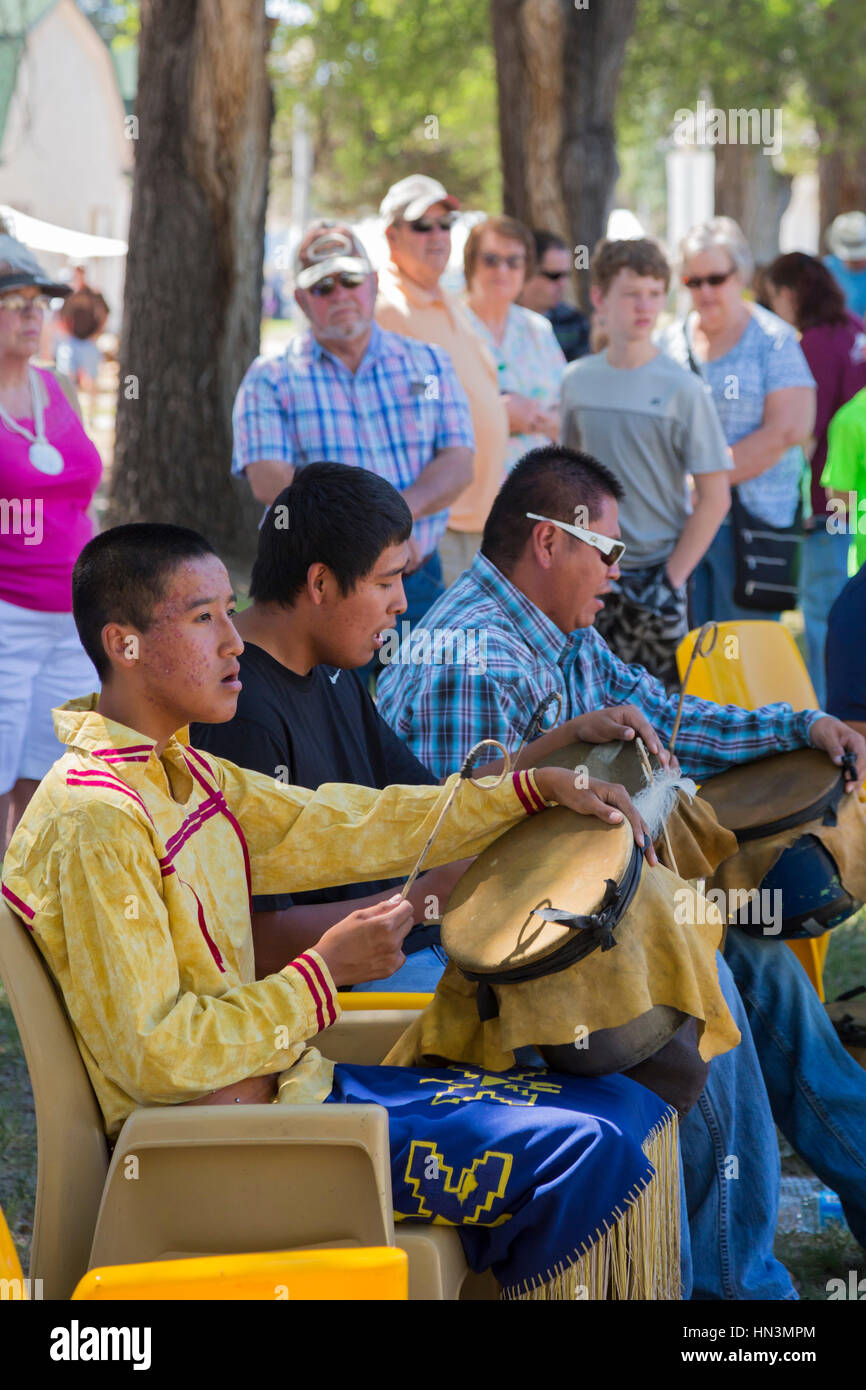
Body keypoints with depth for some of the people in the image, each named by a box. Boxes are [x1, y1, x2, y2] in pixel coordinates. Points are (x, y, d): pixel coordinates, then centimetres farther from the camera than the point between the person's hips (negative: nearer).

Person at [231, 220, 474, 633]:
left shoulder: (429, 364, 14)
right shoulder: (270, 379, 6)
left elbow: (458, 463, 3)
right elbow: (269, 482, -7)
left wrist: (401, 508, -19)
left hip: (416, 582, 2)